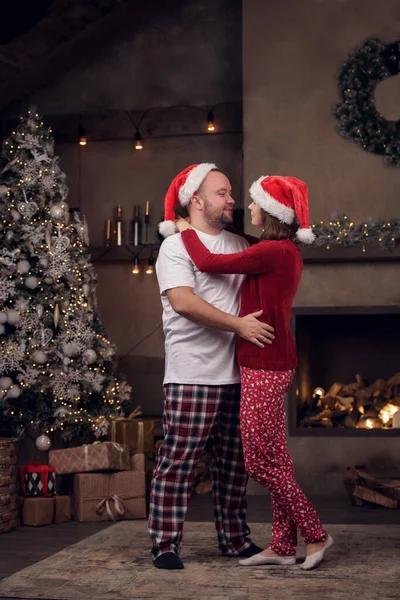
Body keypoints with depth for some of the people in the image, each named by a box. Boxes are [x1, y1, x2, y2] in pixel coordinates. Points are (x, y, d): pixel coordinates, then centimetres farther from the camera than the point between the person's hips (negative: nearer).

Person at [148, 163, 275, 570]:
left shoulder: (239, 245, 17)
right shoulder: (176, 246, -5)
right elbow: (183, 301, -17)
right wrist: (238, 325, -18)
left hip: (234, 376, 7)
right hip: (192, 377, -7)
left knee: (234, 464, 12)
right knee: (178, 462, -3)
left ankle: (234, 540, 23)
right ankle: (165, 544, 6)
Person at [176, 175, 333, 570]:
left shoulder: (272, 251, -18)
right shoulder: (286, 251, 12)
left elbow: (208, 263, -16)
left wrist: (186, 230, 2)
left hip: (264, 367, -10)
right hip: (271, 364, 10)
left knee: (260, 461, -2)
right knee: (275, 459, 12)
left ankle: (314, 534, 8)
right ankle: (283, 546, 19)